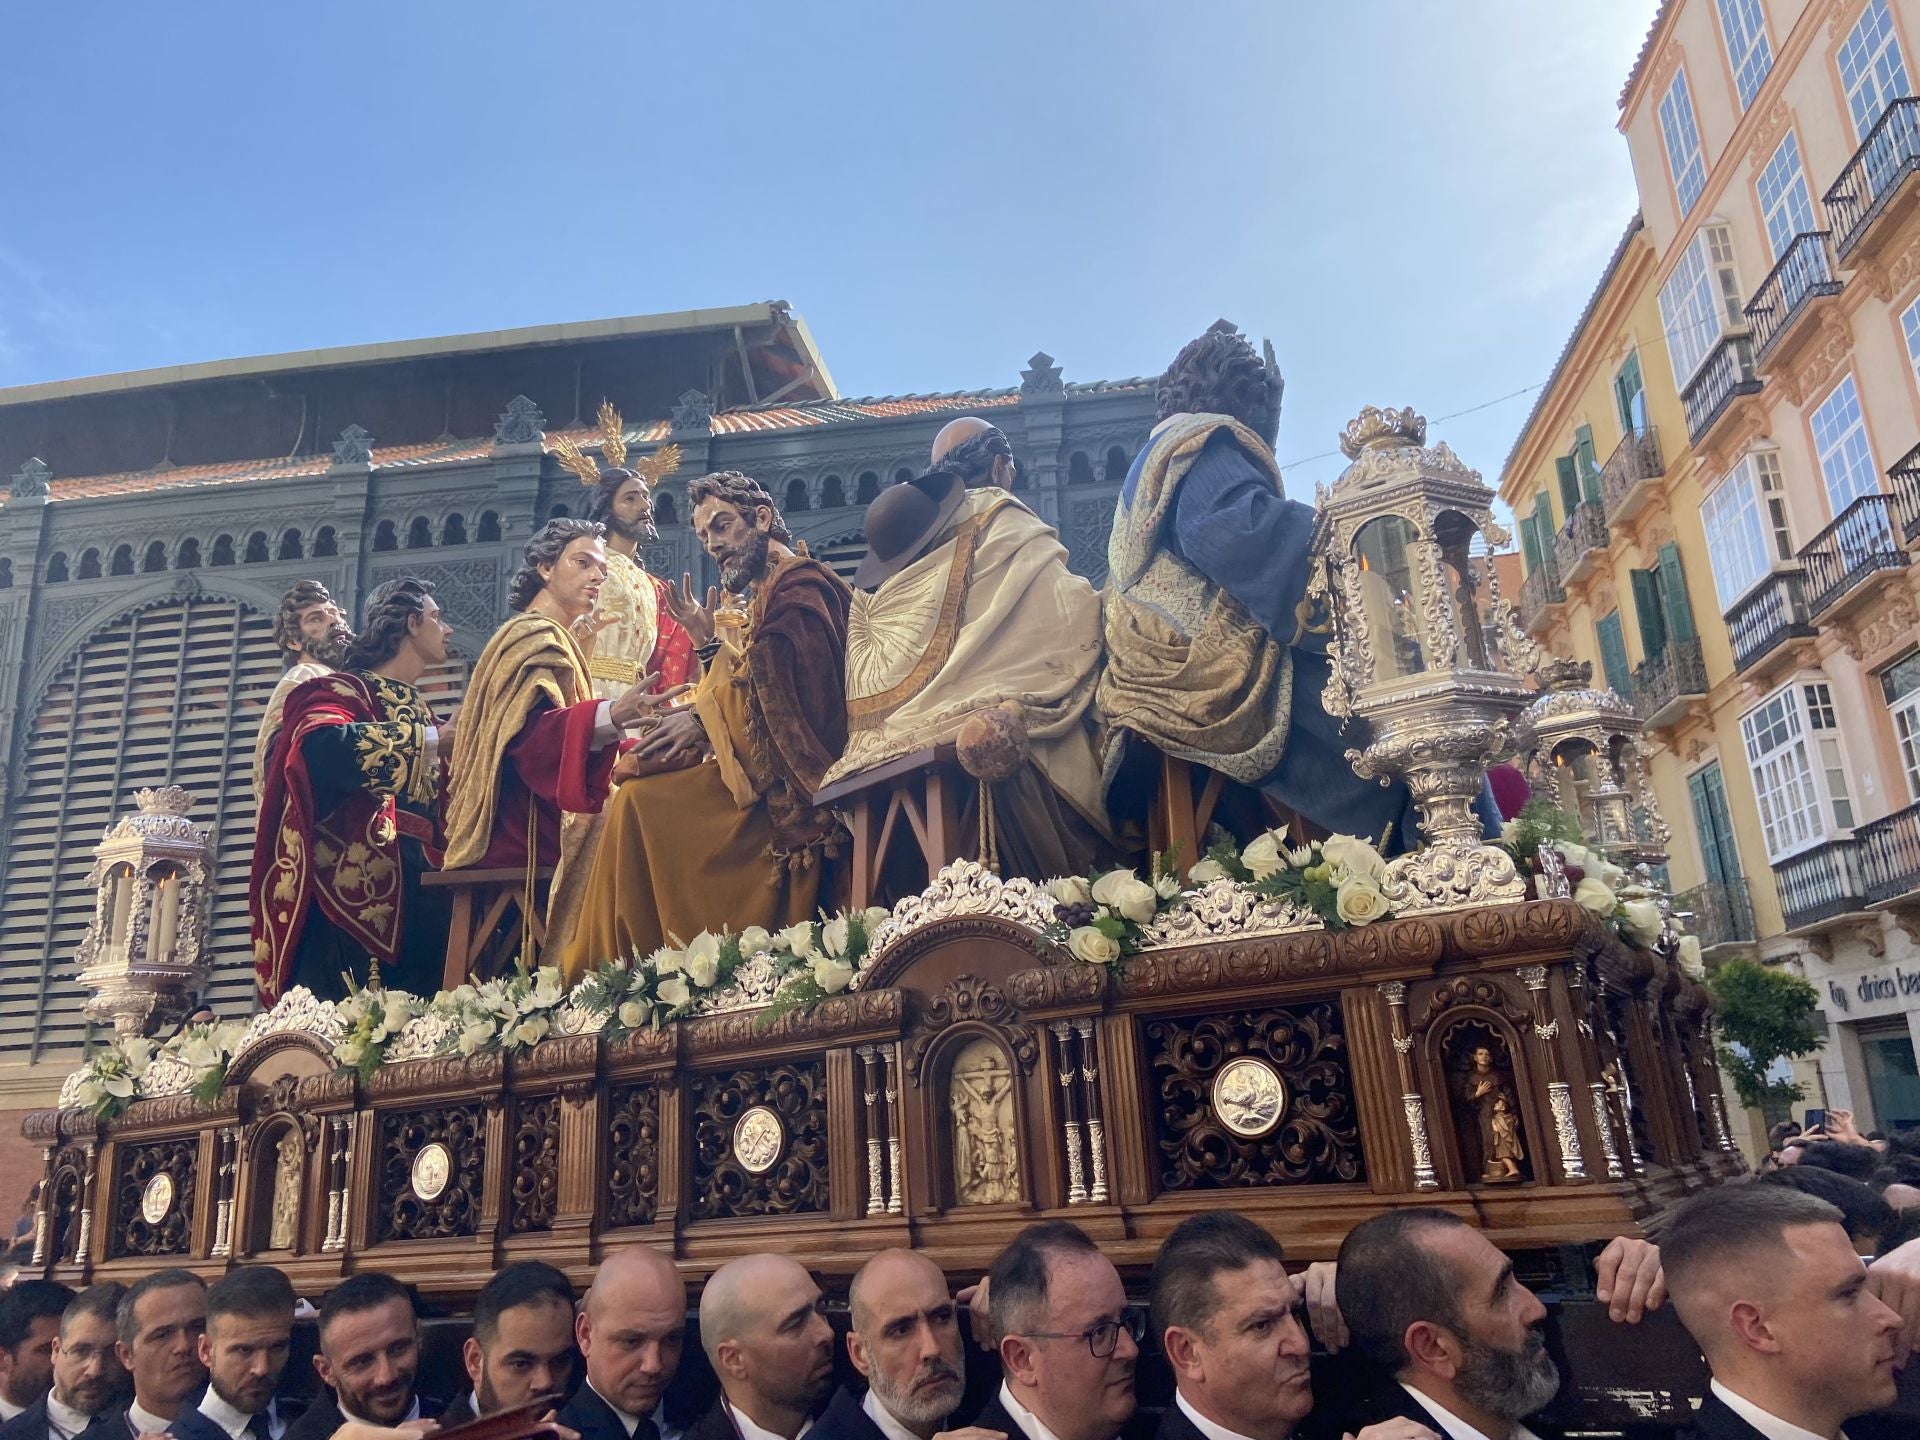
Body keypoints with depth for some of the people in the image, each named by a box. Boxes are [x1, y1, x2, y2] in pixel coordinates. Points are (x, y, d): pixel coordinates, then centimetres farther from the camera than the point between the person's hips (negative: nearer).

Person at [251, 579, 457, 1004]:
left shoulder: (420, 710, 25)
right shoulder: (349, 688, 3)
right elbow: (320, 742, -21)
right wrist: (432, 740, -15)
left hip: (419, 886, 7)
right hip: (359, 883, -7)